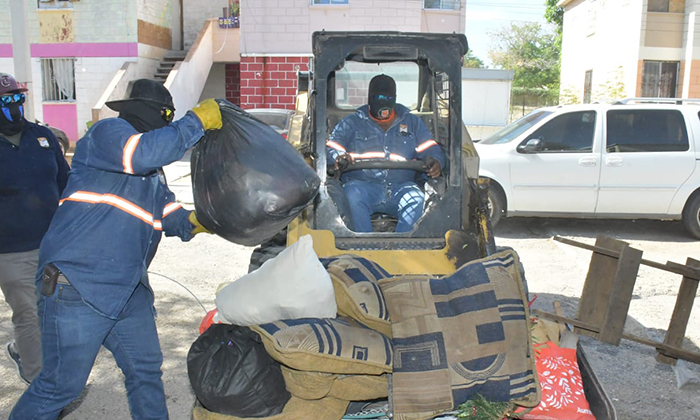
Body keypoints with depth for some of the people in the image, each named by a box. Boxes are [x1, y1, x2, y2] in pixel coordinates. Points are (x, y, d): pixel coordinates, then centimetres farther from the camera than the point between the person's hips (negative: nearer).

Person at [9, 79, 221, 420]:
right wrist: (196, 121, -20)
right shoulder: (108, 132, -8)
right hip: (77, 288, -9)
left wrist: (191, 223, -3)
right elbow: (145, 151, -29)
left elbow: (167, 212, 18)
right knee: (62, 384, 1)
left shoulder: (152, 171, 19)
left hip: (129, 291, 9)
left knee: (146, 371, 18)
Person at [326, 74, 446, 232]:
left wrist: (435, 162, -12)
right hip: (362, 185, -1)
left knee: (417, 199, -32)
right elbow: (329, 149, 6)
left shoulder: (412, 122, 21)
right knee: (353, 195, -36)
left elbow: (432, 150, 14)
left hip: (400, 187, 1)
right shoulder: (351, 123, 16)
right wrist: (338, 157, -19)